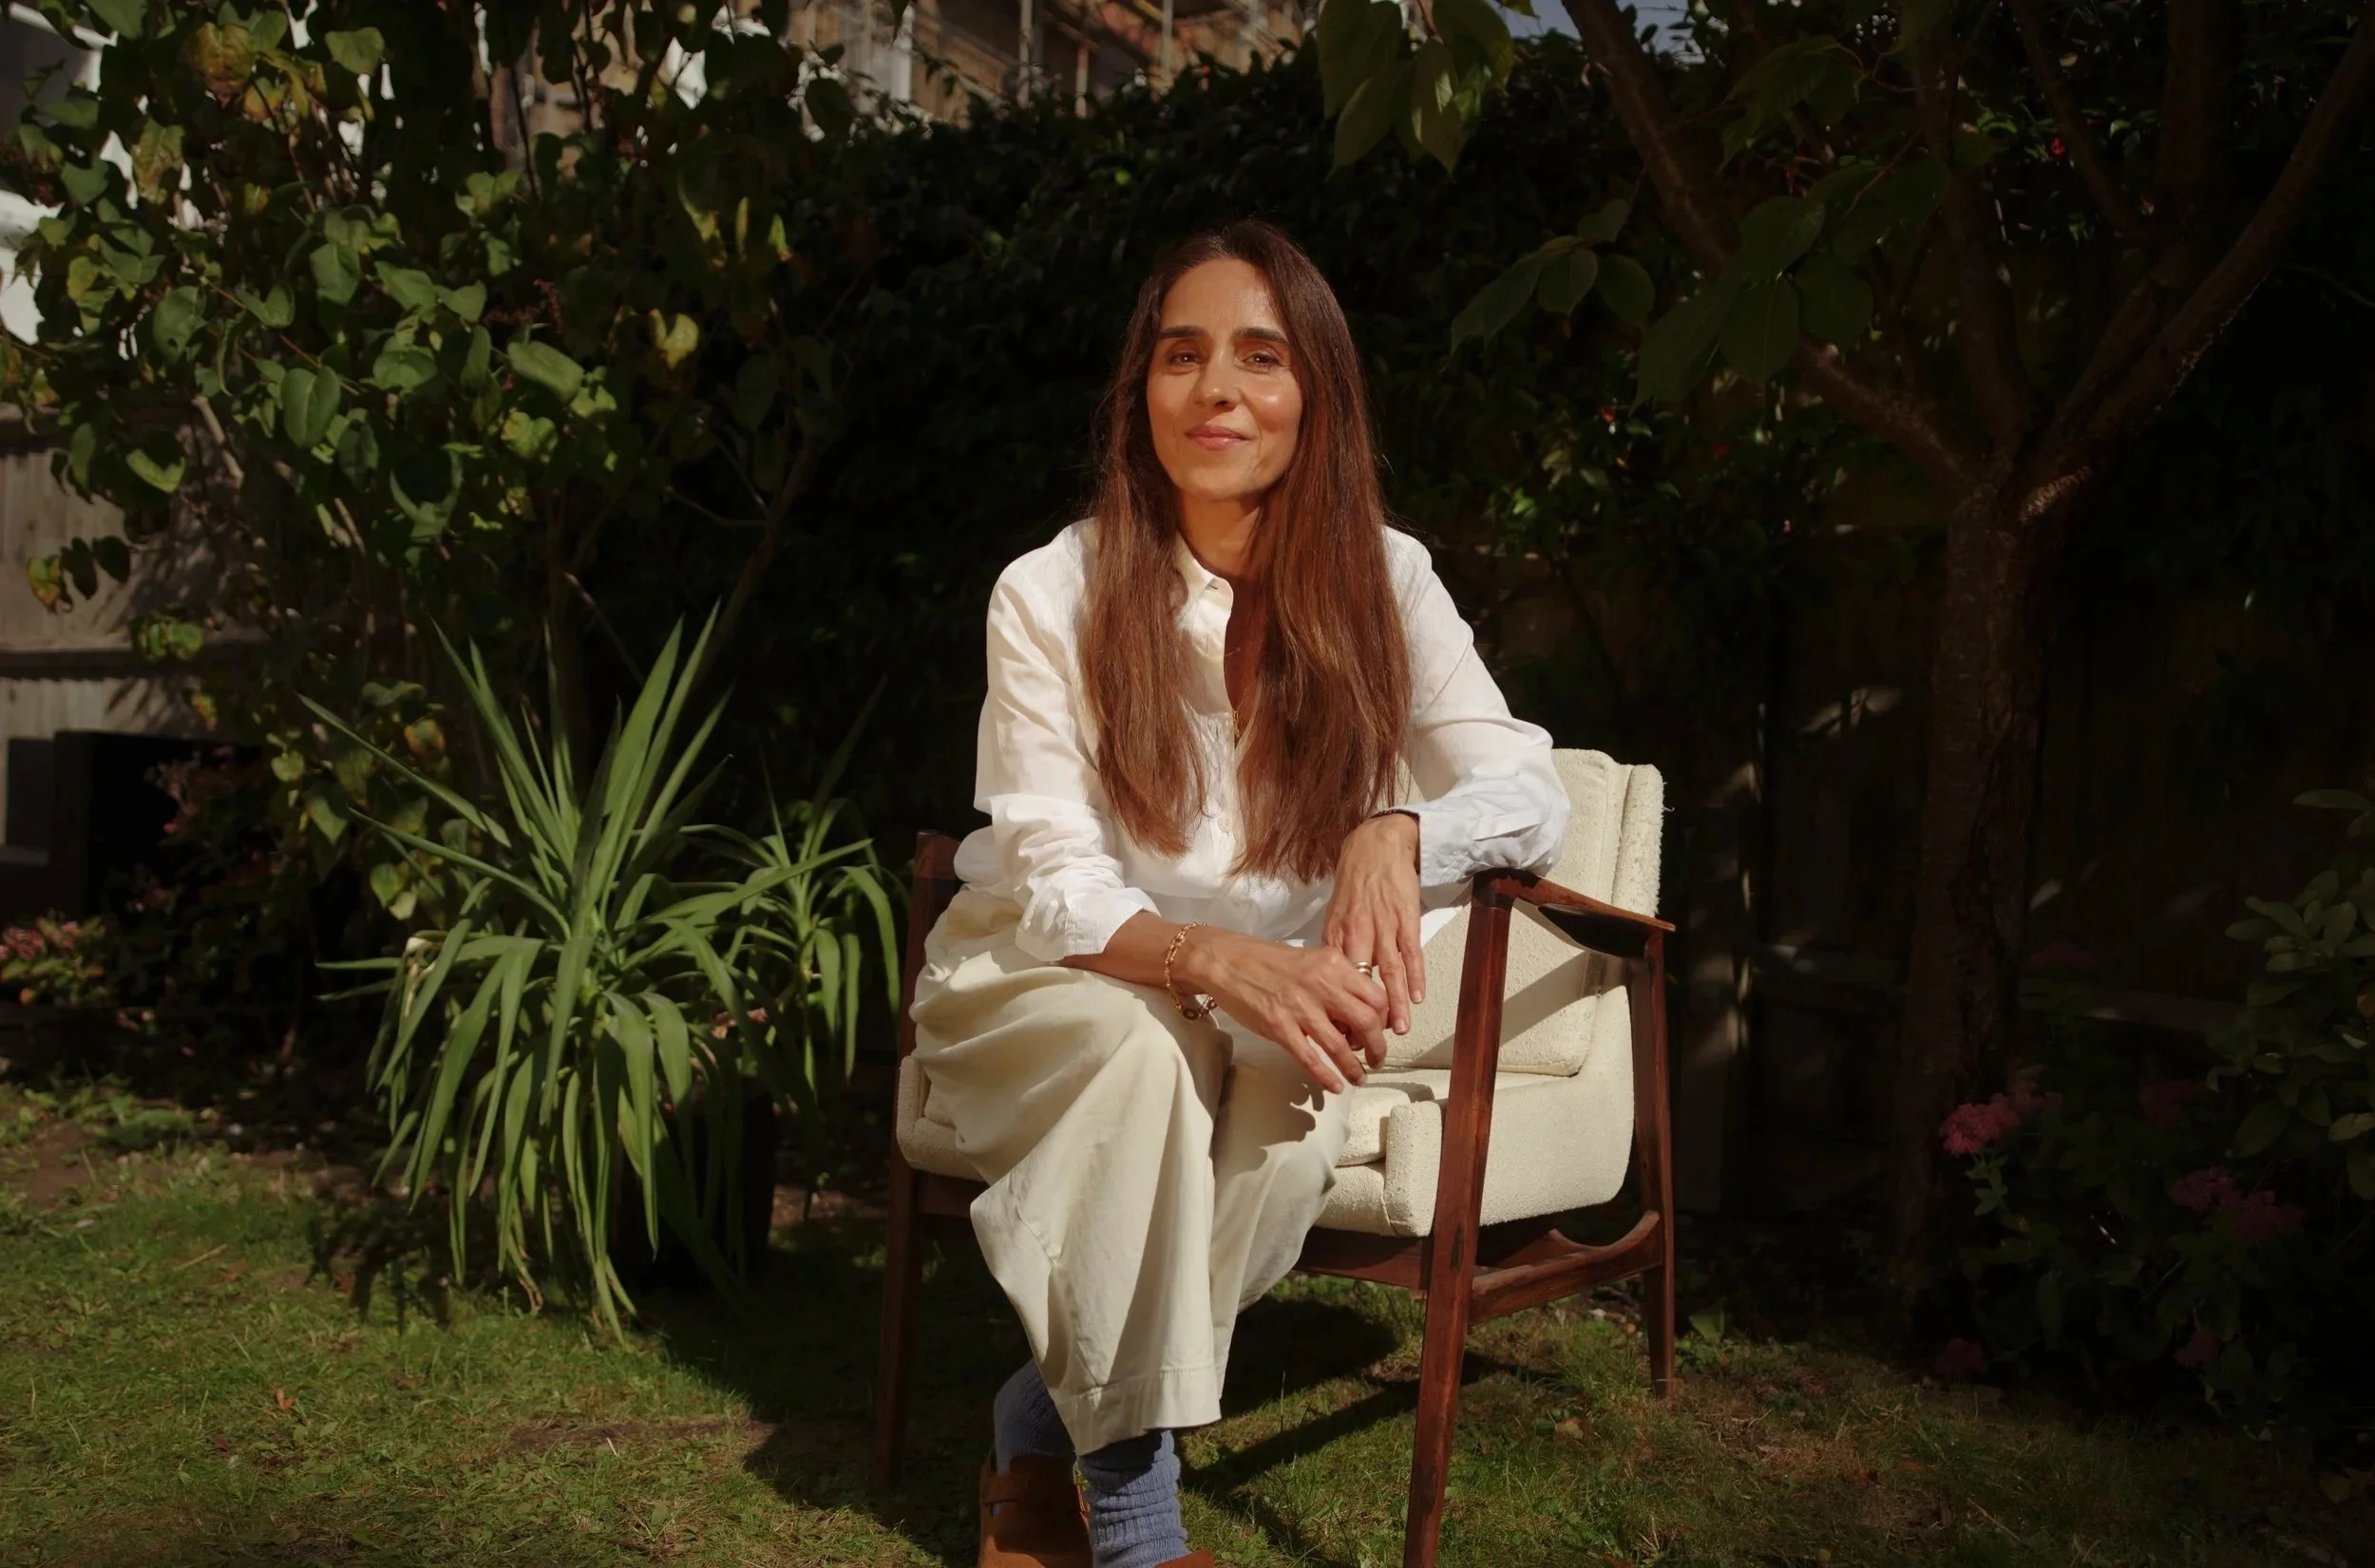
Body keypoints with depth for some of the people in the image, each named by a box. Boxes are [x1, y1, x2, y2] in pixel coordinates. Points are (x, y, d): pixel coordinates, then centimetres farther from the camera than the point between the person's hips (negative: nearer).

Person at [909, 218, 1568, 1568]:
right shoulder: (1050, 595, -13)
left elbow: (1532, 794, -12)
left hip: (1266, 997, 2)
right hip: (1038, 984, -1)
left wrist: (1398, 829, -36)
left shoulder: (1382, 581, -6)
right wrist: (1220, 959, -38)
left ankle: (1041, 1431, -12)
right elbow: (1054, 887, -17)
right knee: (1141, 1038, -34)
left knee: (1302, 1085, -31)